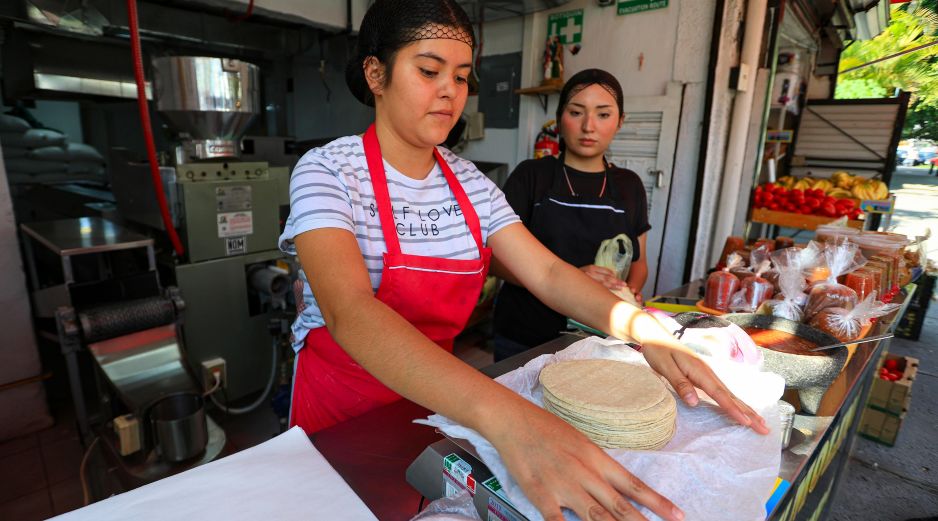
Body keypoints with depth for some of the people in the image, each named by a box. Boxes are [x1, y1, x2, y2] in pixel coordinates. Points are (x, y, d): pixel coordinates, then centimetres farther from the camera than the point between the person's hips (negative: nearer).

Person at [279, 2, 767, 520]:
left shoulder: (470, 182, -4)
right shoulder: (328, 172, -20)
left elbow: (548, 273, -8)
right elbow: (349, 313, -36)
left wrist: (643, 328, -26)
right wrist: (504, 417, -50)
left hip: (434, 395, 4)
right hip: (340, 407, -3)